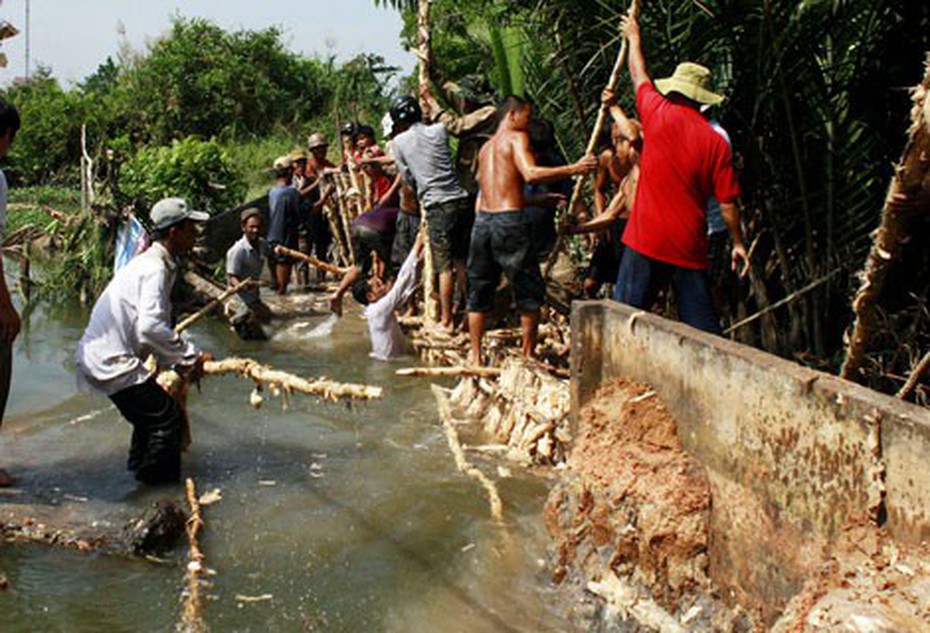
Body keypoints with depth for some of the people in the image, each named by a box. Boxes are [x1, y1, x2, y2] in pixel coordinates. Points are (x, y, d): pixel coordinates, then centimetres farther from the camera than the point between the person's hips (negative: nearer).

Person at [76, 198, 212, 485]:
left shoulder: (151, 262, 14)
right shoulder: (155, 270, -19)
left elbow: (152, 326, 18)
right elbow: (150, 327, -32)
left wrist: (181, 360, 10)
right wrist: (189, 356, -21)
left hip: (100, 354, 10)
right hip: (112, 362, -10)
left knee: (149, 412, 27)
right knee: (169, 416, -4)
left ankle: (140, 467, 42)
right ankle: (158, 482, 7)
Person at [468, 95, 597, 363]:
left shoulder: (486, 147, 22)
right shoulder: (516, 138, -2)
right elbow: (530, 174, -20)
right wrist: (574, 169, -18)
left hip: (482, 219, 7)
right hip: (509, 221, -7)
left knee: (479, 292, 12)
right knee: (530, 292, 5)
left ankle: (475, 356, 15)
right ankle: (528, 354, 8)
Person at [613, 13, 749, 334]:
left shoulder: (659, 115, -3)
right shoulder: (716, 142, 0)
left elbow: (639, 76, 17)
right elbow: (728, 202, 2)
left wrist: (634, 37, 34)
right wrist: (738, 243, 15)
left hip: (647, 240, -2)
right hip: (690, 247, 2)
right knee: (703, 326, 8)